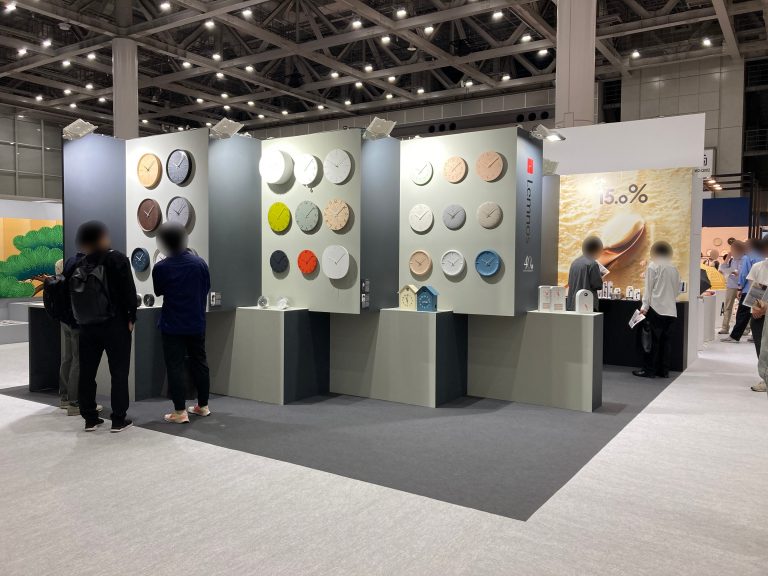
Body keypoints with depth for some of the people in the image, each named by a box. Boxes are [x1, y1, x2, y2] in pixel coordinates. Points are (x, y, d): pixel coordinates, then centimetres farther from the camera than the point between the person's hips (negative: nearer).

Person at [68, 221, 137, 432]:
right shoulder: (117, 258, -6)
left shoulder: (78, 266, 8)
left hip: (87, 326, 4)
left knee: (87, 372, 11)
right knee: (119, 371, 1)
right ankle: (119, 420, 2)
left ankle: (90, 418, 16)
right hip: (115, 324, -4)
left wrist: (82, 319, 11)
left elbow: (71, 295, 7)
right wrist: (131, 317, -4)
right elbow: (129, 290, -11)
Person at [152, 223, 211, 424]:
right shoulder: (199, 262, -4)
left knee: (175, 366, 1)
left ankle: (180, 412, 1)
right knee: (200, 362, 14)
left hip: (172, 326, -3)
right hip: (197, 323, 3)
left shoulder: (160, 267, -12)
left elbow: (158, 291, 4)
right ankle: (203, 406, 24)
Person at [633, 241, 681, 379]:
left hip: (656, 308, -5)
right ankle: (664, 370, 12)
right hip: (671, 309, 5)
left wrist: (645, 306, -4)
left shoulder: (653, 266, -4)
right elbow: (677, 289, 14)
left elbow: (649, 288, -6)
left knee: (653, 339, -1)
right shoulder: (674, 269, 10)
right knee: (665, 339, 9)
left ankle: (649, 370, 3)